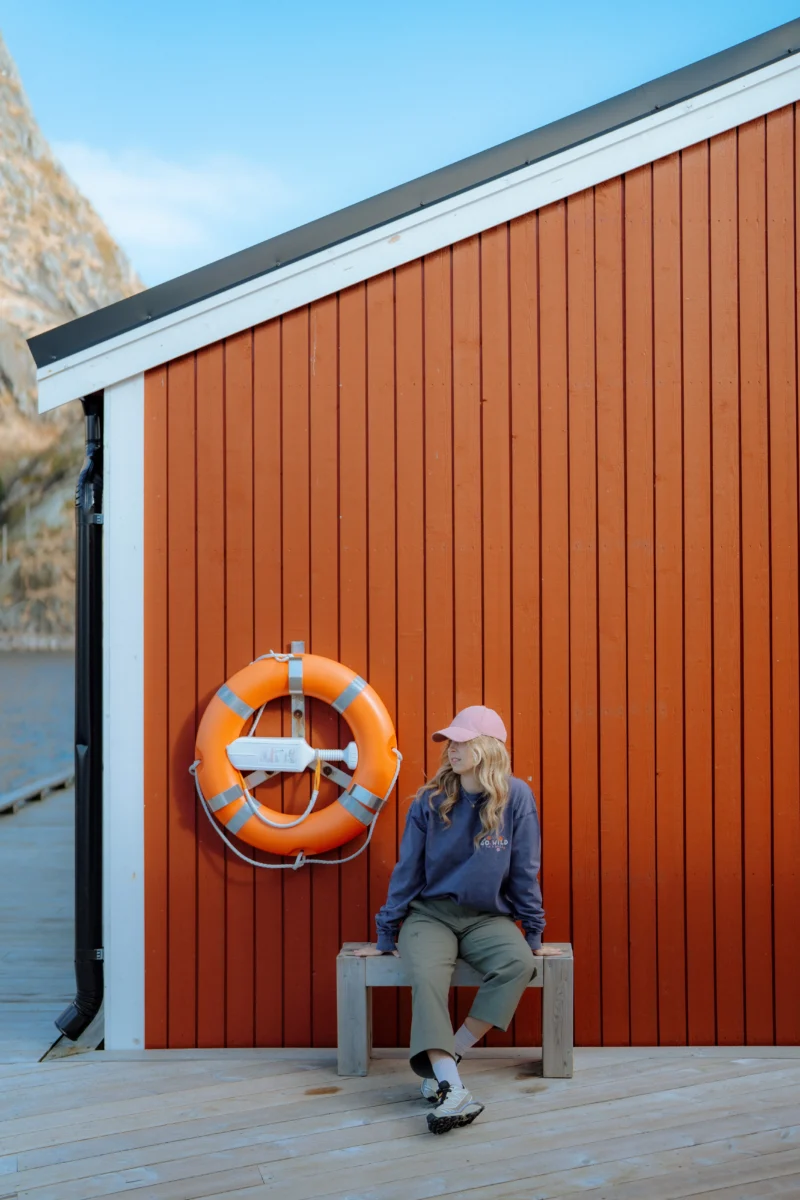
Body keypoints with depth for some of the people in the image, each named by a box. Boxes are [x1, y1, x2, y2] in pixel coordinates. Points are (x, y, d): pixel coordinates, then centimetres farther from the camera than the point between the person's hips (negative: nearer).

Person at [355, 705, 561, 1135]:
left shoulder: (516, 797, -8)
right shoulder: (430, 801, -4)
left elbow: (524, 872, -1)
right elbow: (407, 871, 2)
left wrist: (534, 935, 3)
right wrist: (385, 937, 4)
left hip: (487, 917, 0)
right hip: (430, 914, 0)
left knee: (518, 962, -30)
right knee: (426, 974, -31)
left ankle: (444, 1061, -21)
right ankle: (452, 1088, -38)